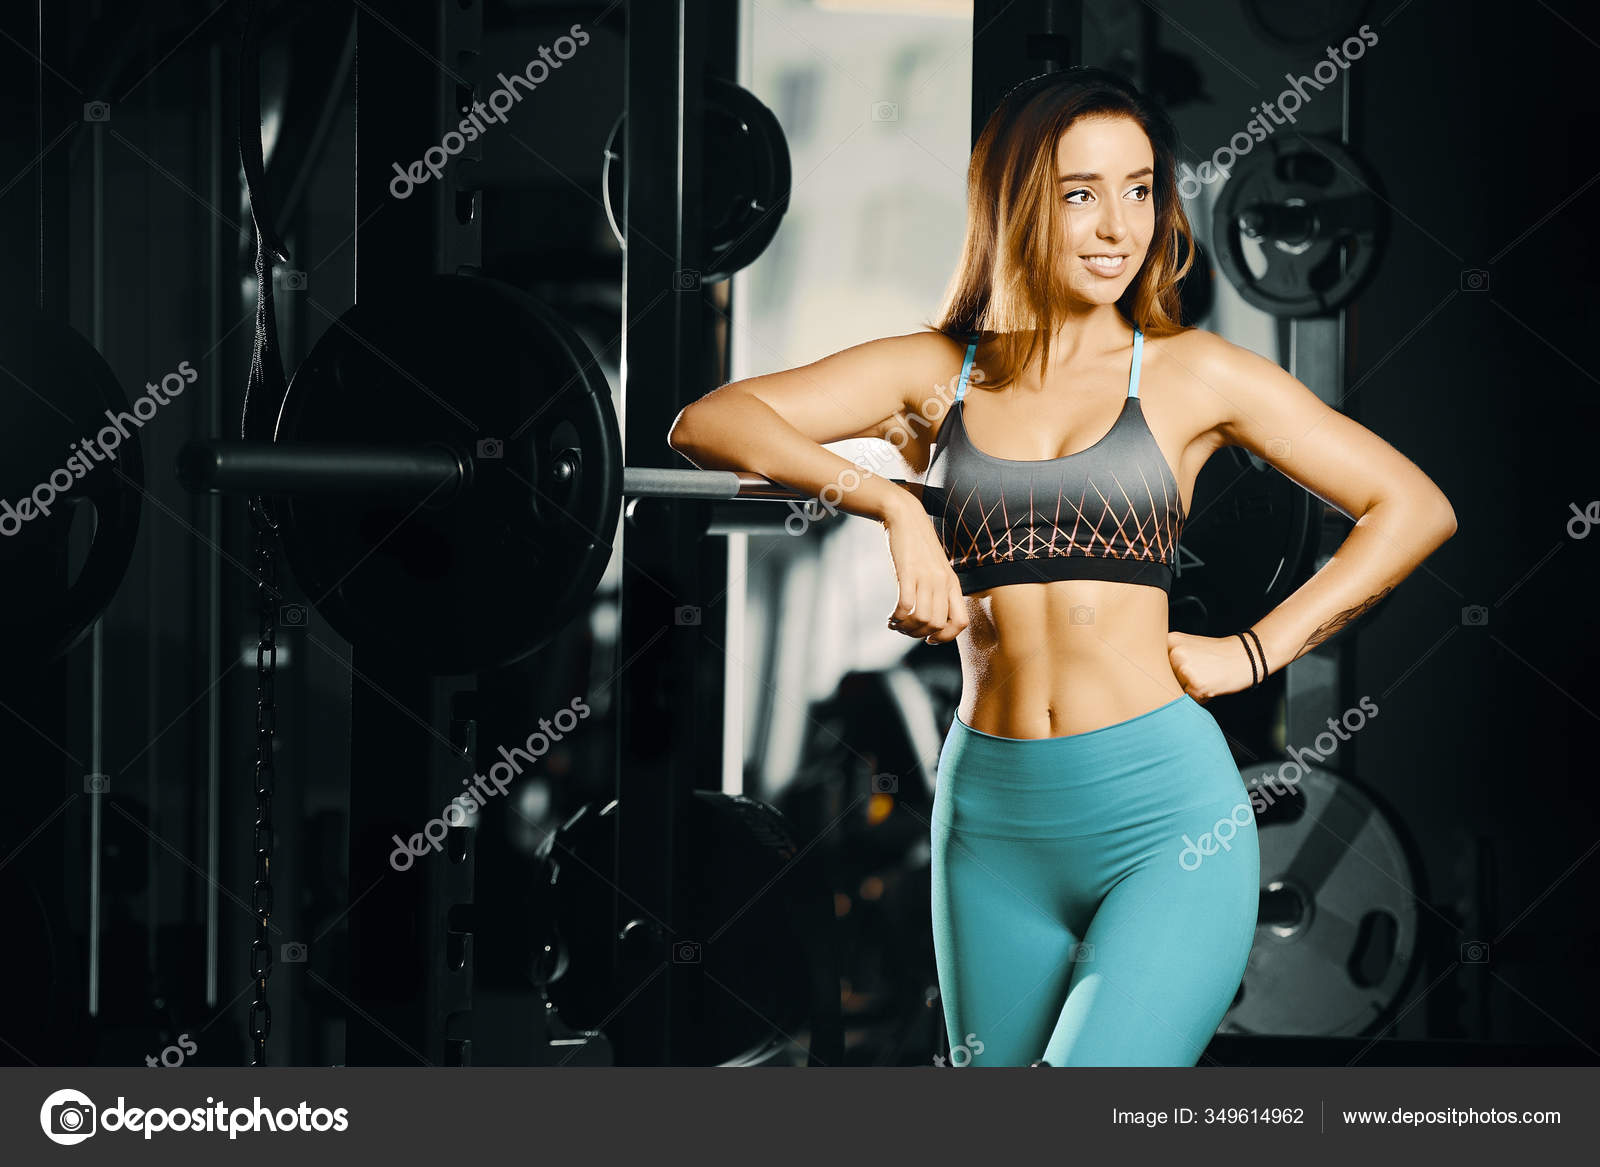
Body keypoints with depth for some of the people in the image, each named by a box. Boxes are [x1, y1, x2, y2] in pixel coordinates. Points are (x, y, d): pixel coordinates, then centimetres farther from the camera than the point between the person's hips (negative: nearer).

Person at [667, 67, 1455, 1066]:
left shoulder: (1191, 375, 6)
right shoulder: (935, 373, 9)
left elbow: (1416, 507, 8)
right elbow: (705, 424, -2)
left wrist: (1257, 649, 1)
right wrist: (889, 500, -13)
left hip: (1169, 820, -3)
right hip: (994, 827, 3)